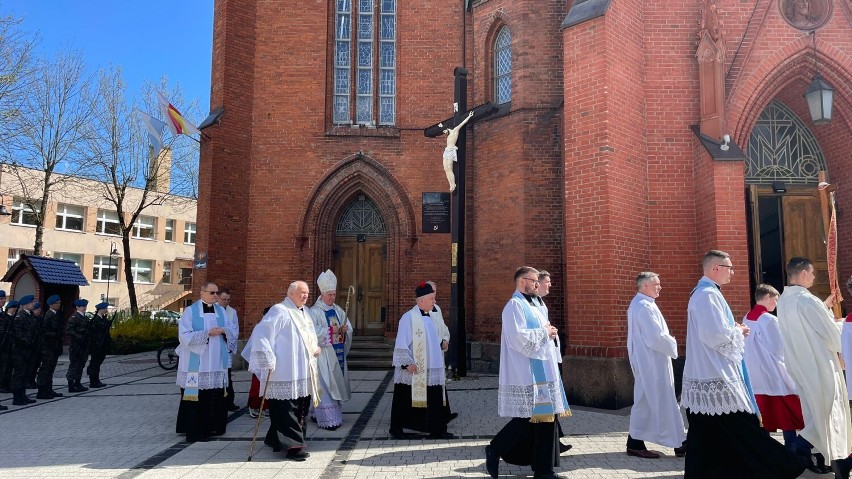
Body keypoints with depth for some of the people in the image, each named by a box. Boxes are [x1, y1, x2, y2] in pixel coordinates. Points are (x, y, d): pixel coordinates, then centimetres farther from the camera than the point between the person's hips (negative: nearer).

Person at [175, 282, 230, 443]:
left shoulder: (221, 311, 11)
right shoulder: (190, 311, -3)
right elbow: (185, 336, -11)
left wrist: (224, 331, -11)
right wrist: (207, 333, -19)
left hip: (217, 362, 5)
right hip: (196, 363, -4)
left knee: (215, 397, 5)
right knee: (197, 397, -5)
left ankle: (213, 426, 16)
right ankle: (195, 431, 3)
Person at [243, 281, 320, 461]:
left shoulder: (304, 312, 15)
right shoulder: (280, 311, -12)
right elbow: (260, 333, -20)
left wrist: (315, 348, 9)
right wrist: (269, 360, -22)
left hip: (303, 373, 9)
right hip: (285, 374, -9)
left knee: (300, 409, 14)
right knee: (287, 409, -7)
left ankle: (275, 439, 27)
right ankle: (293, 445, -3)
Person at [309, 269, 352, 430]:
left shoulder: (338, 310, 13)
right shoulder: (315, 311, -6)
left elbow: (349, 329, 12)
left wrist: (345, 330, -11)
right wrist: (331, 330, -21)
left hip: (338, 353, 7)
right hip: (323, 354, -7)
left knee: (336, 384, 9)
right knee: (326, 386, -8)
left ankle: (317, 414, 21)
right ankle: (328, 419, -6)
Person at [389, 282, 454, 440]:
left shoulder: (429, 317, 12)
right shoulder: (409, 317, -13)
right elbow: (401, 343, -14)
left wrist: (441, 343, 6)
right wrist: (407, 363, -18)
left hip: (431, 370, 8)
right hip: (413, 370, -7)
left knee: (435, 400, 6)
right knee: (405, 401, 5)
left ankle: (436, 430, 14)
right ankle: (397, 429, 19)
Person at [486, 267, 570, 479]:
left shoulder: (531, 305, 18)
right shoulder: (515, 305, -12)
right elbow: (519, 336, -23)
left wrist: (549, 332, 3)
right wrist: (545, 332, -12)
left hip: (541, 371, 10)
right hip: (525, 373, -9)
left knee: (545, 417, 8)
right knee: (527, 419, -6)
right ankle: (495, 450, 11)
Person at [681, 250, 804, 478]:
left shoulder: (702, 293, 17)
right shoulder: (708, 295, -16)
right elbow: (718, 337, -23)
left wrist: (733, 330, 11)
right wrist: (738, 332, -5)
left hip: (705, 378, 11)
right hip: (717, 380, -11)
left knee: (706, 444, 12)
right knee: (743, 435, -3)